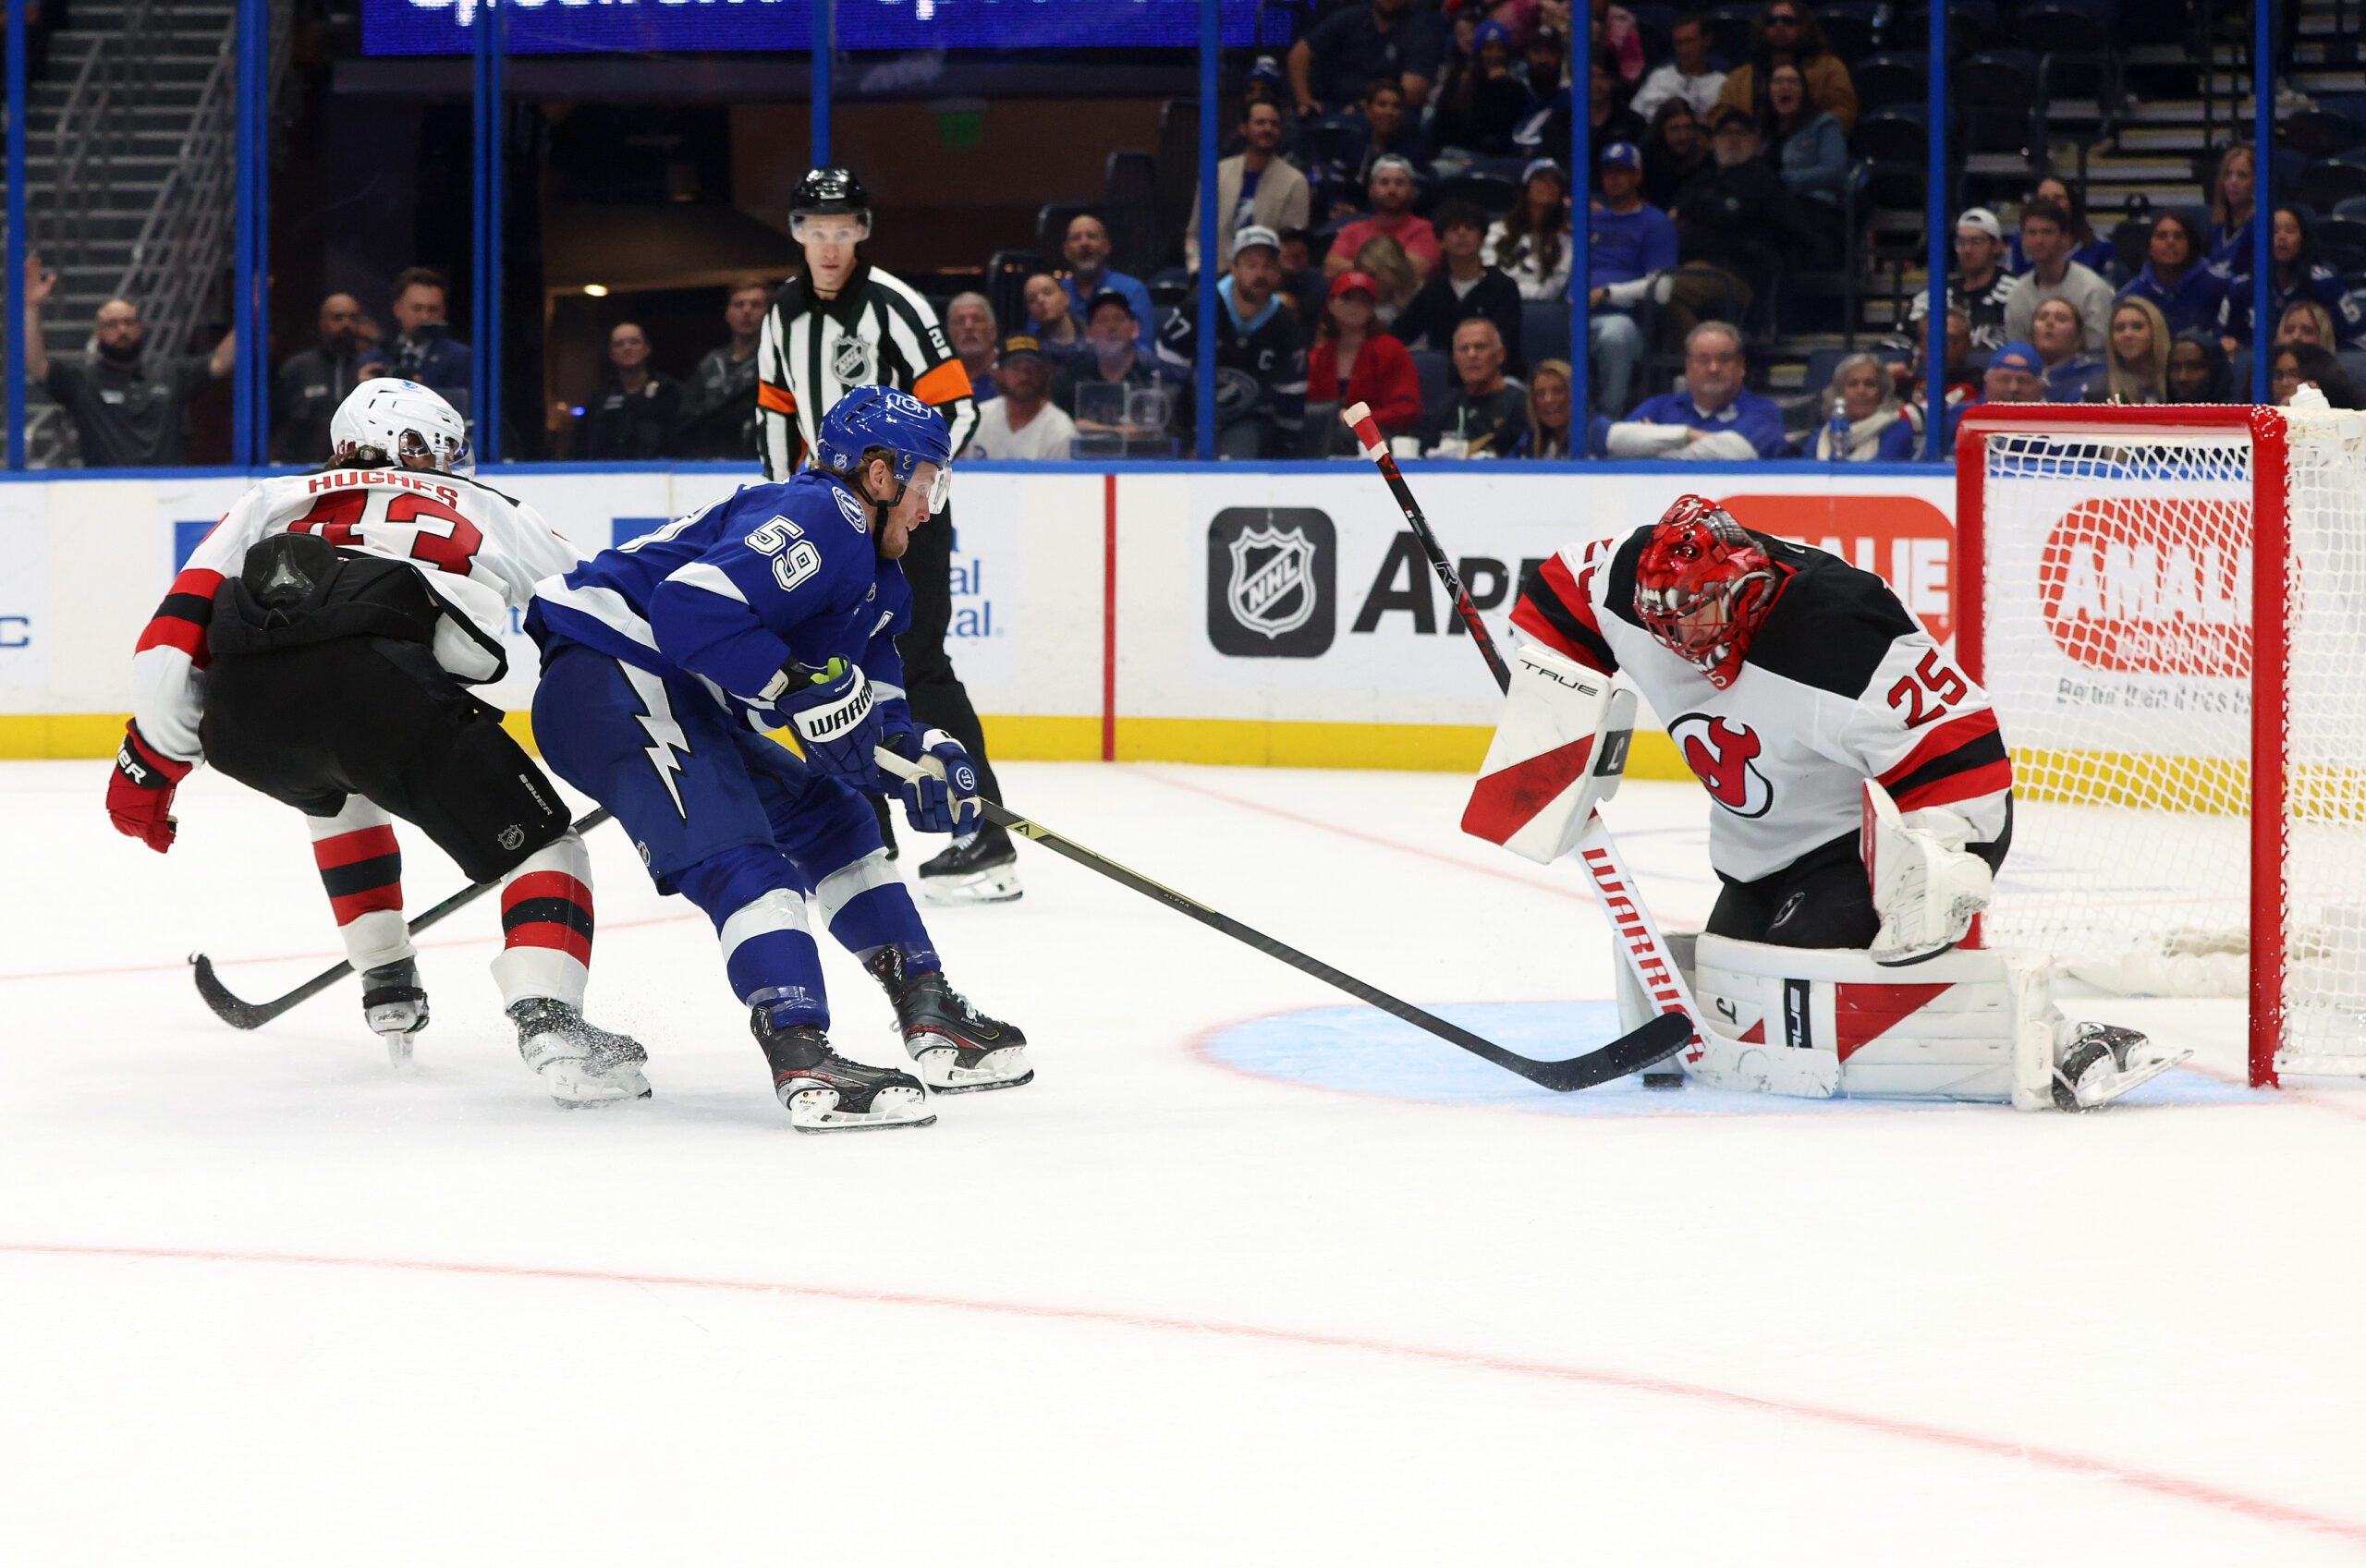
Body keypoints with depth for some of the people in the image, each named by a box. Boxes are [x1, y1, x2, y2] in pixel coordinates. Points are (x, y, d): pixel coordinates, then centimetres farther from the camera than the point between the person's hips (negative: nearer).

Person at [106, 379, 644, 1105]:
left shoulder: (275, 500, 37)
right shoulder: (490, 513, 34)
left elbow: (182, 622, 26)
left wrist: (148, 765, 30)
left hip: (240, 717, 4)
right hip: (376, 684, -4)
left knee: (336, 793, 38)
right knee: (535, 842, 6)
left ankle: (387, 987, 37)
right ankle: (549, 1024, -18)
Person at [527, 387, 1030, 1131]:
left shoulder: (873, 577, 19)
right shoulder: (819, 519, -16)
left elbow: (871, 711, 15)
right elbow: (691, 604, -29)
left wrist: (924, 756, -6)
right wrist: (806, 685, -27)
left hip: (684, 705, 11)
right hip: (608, 677, -11)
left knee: (828, 818, 17)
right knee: (738, 858, -25)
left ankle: (931, 1017, 22)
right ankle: (803, 1061, -38)